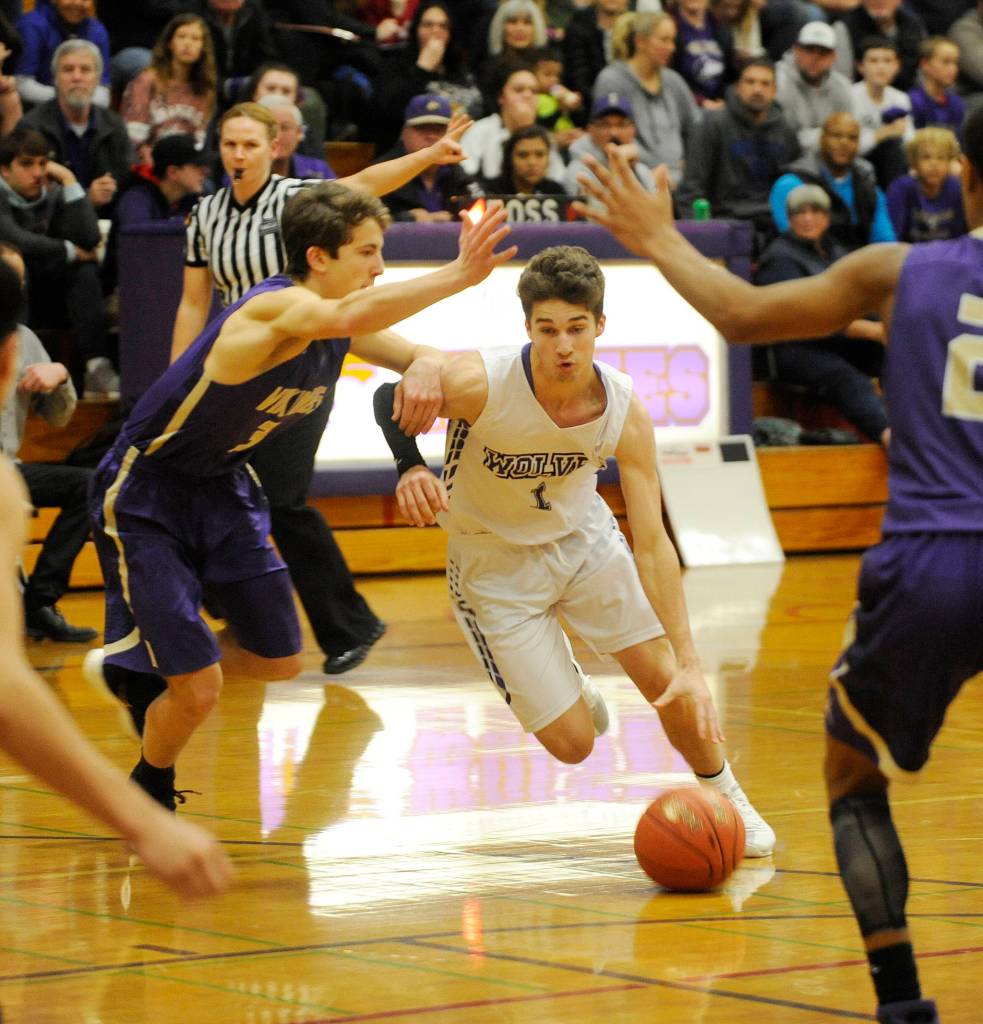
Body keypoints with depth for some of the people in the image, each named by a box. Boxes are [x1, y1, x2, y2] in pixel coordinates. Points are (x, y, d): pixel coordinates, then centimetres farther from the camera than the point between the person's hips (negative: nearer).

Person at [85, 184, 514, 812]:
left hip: (223, 487, 9)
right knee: (199, 693, -9)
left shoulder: (339, 320, -4)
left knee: (279, 659, 13)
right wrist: (456, 276, -61)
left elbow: (419, 355, 2)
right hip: (144, 496, -9)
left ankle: (137, 673, 37)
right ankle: (148, 798, 21)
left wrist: (426, 367, -24)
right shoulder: (277, 309, -31)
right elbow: (344, 317, -53)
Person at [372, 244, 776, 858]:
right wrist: (411, 468, -32)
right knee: (572, 744, -6)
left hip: (582, 536, 2)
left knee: (667, 680, -2)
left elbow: (652, 541, -21)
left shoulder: (624, 410, -24)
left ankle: (726, 799, 27)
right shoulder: (479, 384, -32)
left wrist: (690, 664, -25)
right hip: (494, 560, -2)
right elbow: (390, 401, -10)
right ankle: (569, 685, 32)